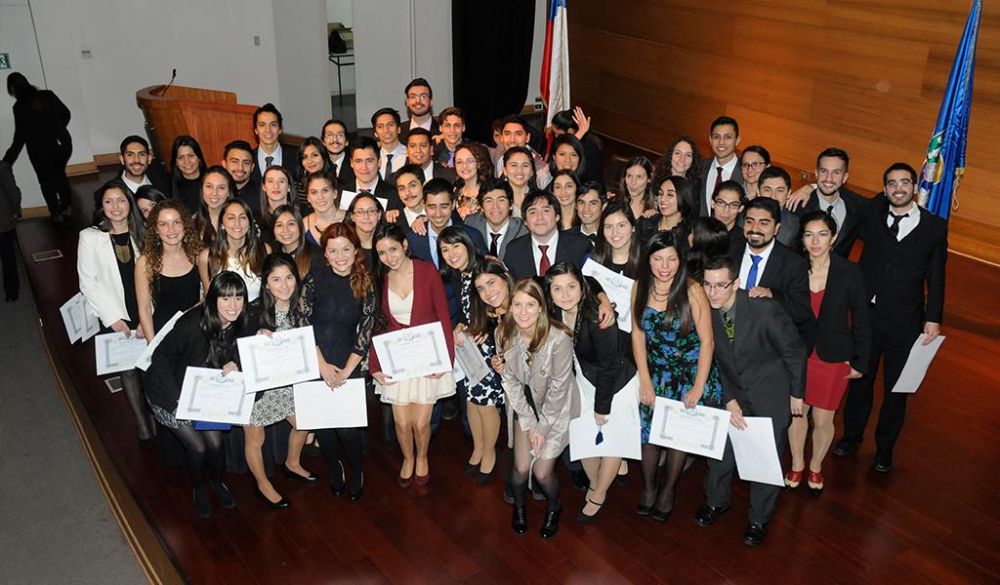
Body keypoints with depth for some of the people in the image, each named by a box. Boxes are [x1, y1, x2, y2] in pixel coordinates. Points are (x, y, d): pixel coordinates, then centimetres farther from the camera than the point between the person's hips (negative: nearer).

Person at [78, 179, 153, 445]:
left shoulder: (141, 234, 3)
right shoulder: (90, 237, -4)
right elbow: (88, 283, -4)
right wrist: (113, 318, -8)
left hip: (146, 314, 1)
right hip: (115, 318, -1)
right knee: (129, 369, 6)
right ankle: (142, 424, 19)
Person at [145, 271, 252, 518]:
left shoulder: (241, 325, -15)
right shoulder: (193, 323, -31)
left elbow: (238, 356, 2)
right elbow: (161, 358, -21)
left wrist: (234, 365, -22)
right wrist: (179, 398, -27)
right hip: (171, 393, -4)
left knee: (216, 442, -4)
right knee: (198, 447, -4)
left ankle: (217, 482, 28)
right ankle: (199, 489, 27)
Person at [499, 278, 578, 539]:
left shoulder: (559, 338, -29)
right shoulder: (505, 334, -16)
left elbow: (558, 388, -19)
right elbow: (510, 382, -7)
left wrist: (543, 427, -11)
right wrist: (529, 423, -9)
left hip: (555, 408, -3)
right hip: (524, 404, 3)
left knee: (542, 472, -5)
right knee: (522, 467, -4)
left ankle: (555, 507, 30)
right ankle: (519, 505, 31)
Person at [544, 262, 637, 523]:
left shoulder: (597, 318, -32)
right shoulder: (555, 316, -14)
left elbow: (609, 366, -23)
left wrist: (602, 407, -14)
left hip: (619, 379, -5)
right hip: (589, 378, 5)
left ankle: (599, 496, 26)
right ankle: (594, 483, 32)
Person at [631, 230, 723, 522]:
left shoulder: (692, 291, -20)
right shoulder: (640, 287, -9)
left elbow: (707, 341, -15)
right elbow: (638, 335, -3)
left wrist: (698, 388, -15)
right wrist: (645, 382, -5)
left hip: (691, 373, -2)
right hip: (655, 374, 3)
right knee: (649, 430, 8)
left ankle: (668, 490, 33)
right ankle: (648, 487, 32)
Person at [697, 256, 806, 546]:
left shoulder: (765, 309, -29)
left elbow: (795, 351, -14)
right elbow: (715, 360, -2)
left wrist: (796, 393, -5)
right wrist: (729, 400, -9)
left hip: (770, 394, -4)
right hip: (733, 391, 4)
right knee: (720, 444, 12)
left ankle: (759, 519, 28)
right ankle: (717, 500, 39)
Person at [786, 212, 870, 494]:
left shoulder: (850, 272, -12)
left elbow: (860, 320, -5)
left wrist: (860, 362, -1)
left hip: (833, 358, -1)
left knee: (823, 420, 10)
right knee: (796, 413, 15)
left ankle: (815, 466, 39)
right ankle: (796, 465, 40)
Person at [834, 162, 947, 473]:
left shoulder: (935, 226, -3)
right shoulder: (874, 212, -1)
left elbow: (936, 278, -1)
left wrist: (933, 319, -7)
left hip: (905, 323, -1)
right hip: (866, 315, 1)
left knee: (896, 389, 11)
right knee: (860, 380, 15)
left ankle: (884, 448, 30)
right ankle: (852, 435, 35)